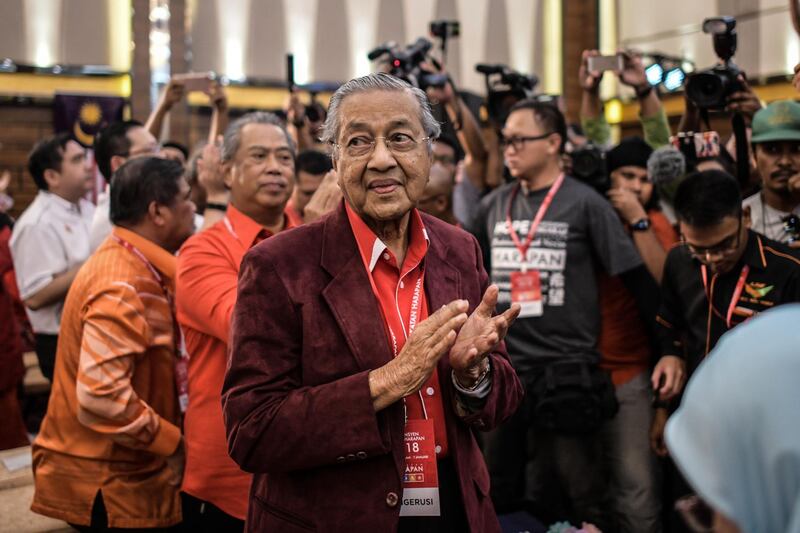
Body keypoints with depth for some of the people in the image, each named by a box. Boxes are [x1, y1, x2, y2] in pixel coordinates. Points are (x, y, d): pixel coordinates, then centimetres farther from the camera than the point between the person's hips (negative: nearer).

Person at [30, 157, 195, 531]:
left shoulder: (131, 265, 8)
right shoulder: (124, 287, -24)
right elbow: (100, 397, -31)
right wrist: (173, 443, -20)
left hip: (120, 472, 10)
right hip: (106, 484, -10)